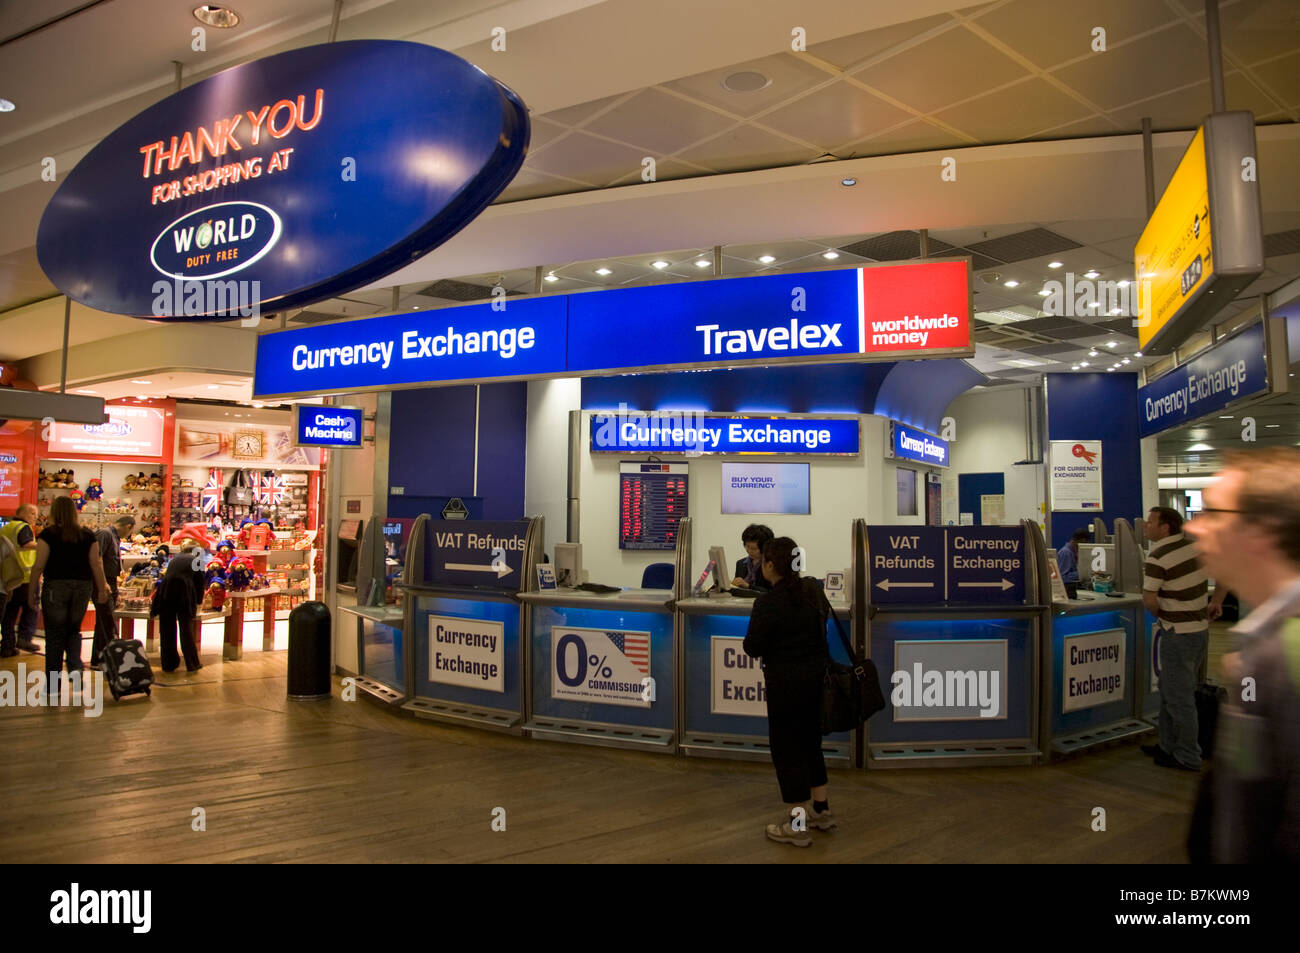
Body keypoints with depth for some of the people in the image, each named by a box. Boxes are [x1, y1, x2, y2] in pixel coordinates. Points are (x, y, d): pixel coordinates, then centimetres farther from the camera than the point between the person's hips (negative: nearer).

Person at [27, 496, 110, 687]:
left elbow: (39, 566, -7)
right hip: (83, 586, 3)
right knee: (74, 630, 20)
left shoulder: (48, 534, -5)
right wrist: (102, 589, 9)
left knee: (55, 635, 6)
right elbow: (96, 565, 2)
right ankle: (75, 666, -4)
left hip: (56, 586, -3)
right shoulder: (87, 535, 3)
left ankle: (53, 684, 10)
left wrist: (32, 592, 0)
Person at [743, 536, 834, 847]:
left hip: (787, 683, -8)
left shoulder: (768, 603, -20)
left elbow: (753, 648, -15)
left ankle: (796, 827, 12)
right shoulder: (813, 589, 3)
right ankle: (822, 811, 30)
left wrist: (752, 637, 4)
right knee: (810, 743, 21)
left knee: (786, 749, 4)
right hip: (819, 676, 8)